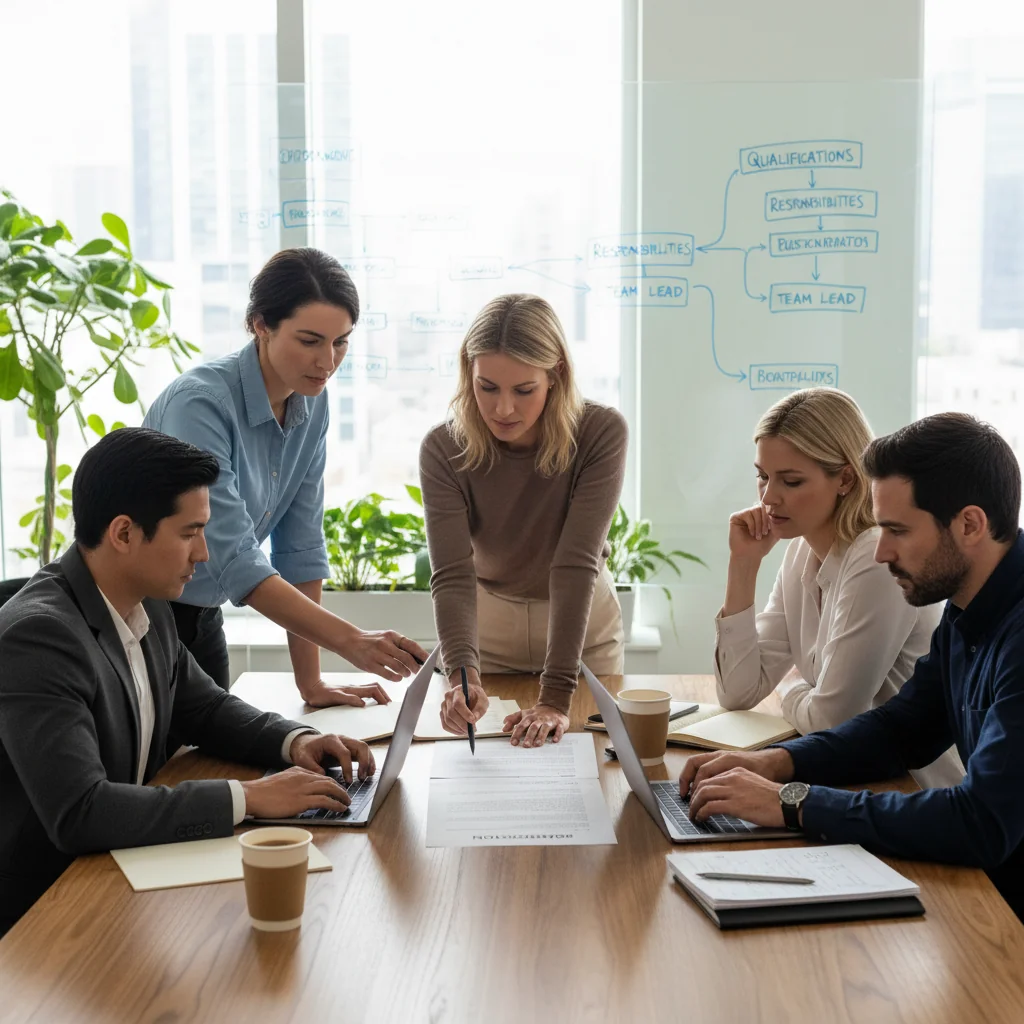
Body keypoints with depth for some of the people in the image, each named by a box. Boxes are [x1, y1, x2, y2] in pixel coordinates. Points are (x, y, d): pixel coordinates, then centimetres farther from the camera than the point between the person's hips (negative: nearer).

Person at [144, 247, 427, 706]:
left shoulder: (310, 403, -4)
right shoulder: (201, 403, -26)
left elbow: (300, 546, -2)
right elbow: (234, 561, -31)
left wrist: (310, 682, -6)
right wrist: (349, 641, -38)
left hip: (201, 618, 6)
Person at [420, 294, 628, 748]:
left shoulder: (602, 434, -26)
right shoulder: (443, 450, -23)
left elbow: (576, 564, -33)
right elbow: (452, 575, -31)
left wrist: (556, 697, -39)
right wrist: (461, 674, -49)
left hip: (584, 625, 0)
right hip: (489, 627, 1)